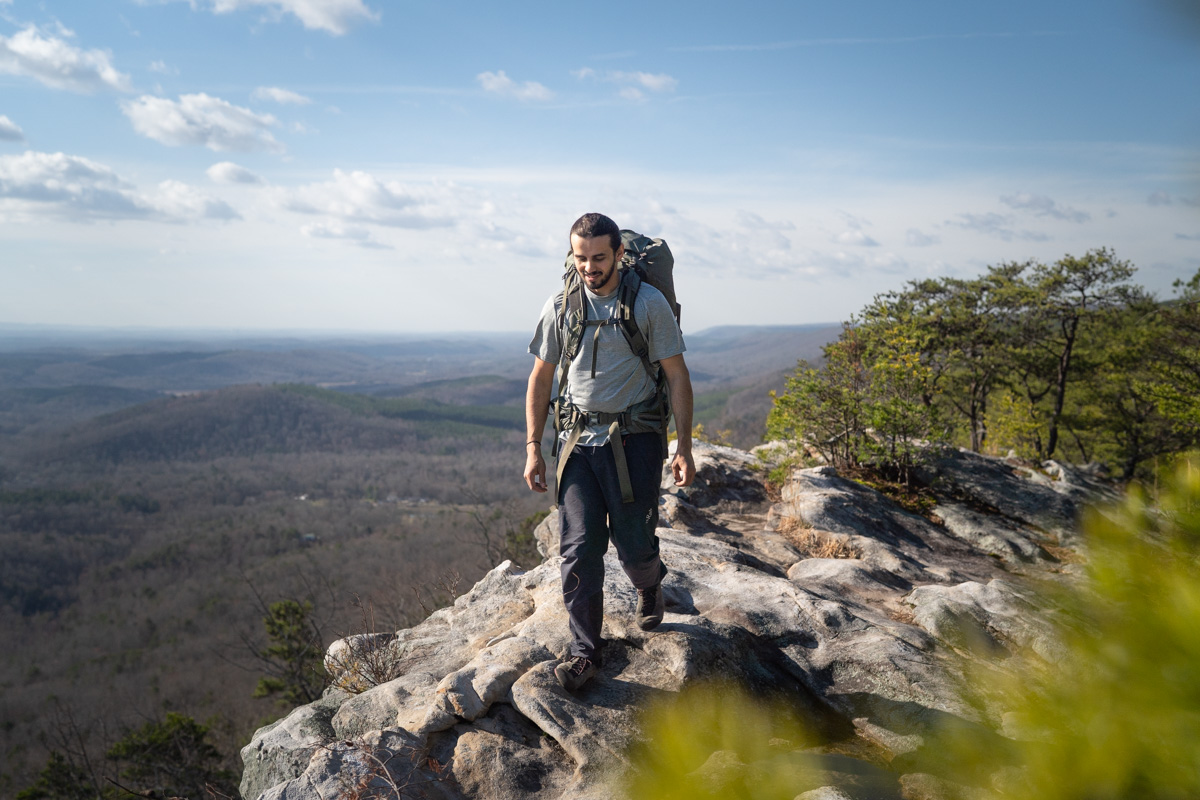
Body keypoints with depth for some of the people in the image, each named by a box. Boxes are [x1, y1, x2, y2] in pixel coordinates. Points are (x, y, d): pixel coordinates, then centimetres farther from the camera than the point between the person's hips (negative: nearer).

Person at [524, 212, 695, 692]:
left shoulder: (649, 303, -4)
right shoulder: (560, 307, 3)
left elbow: (677, 376, -2)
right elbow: (541, 378, 10)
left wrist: (684, 447, -7)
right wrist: (533, 448, 5)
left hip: (635, 439, -2)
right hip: (579, 439, 2)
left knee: (634, 546, 1)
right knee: (578, 548, -4)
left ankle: (649, 583, 38)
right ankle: (584, 651, 9)